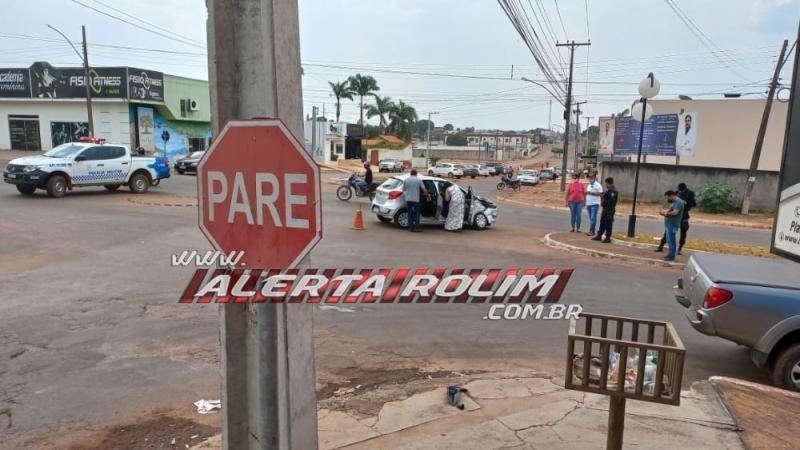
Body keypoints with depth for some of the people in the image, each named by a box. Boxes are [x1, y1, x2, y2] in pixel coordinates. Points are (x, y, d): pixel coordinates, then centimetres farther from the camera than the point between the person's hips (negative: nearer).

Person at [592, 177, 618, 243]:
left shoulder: (613, 191, -16)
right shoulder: (609, 190, 17)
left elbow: (611, 201, -24)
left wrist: (604, 202, -15)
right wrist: (602, 201, 9)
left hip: (609, 210, -10)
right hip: (605, 209, 10)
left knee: (608, 224, -4)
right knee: (602, 223, 14)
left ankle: (608, 238, 2)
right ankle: (599, 236, 21)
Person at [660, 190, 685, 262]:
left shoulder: (678, 202, -15)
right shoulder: (673, 202, 17)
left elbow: (675, 212, -25)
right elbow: (669, 210, 23)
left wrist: (667, 213, -11)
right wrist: (665, 211, 2)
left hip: (672, 225, -10)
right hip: (669, 224, 10)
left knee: (671, 241, -7)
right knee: (669, 240, 16)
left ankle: (671, 256, -3)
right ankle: (670, 254, 24)